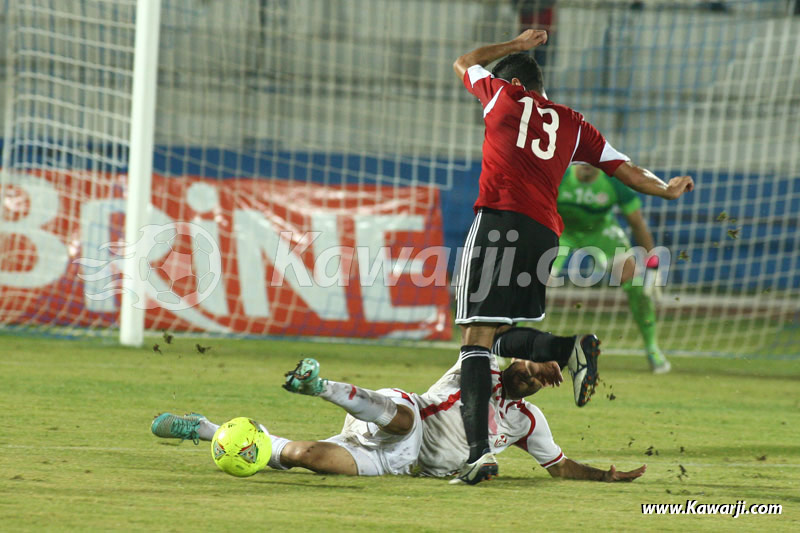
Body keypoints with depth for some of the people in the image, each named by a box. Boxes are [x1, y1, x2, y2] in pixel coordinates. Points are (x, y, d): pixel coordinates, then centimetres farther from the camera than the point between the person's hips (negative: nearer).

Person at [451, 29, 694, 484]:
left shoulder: (503, 95, 15)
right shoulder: (573, 124, 22)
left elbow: (464, 64, 35)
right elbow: (625, 170, 22)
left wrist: (516, 44, 45)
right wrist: (666, 190, 36)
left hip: (499, 220, -5)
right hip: (547, 232, 5)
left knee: (477, 337, -10)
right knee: (503, 339, 17)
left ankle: (480, 450, -22)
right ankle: (570, 347, -12)